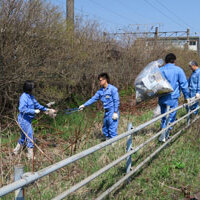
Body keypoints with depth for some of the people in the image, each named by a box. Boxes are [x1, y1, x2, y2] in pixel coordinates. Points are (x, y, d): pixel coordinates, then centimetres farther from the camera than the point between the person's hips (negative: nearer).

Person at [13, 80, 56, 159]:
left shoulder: (31, 96, 9)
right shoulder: (24, 97, -19)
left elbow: (37, 105, 16)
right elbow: (22, 109, -26)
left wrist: (46, 109, 9)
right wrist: (34, 111, -23)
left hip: (28, 120, 9)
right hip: (23, 120, -9)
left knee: (24, 136, 19)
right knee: (30, 136, -4)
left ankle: (16, 152, 34)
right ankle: (31, 156, 5)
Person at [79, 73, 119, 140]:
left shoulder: (113, 89, -11)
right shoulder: (100, 91, 10)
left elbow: (116, 101, -12)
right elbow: (93, 99, 12)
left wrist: (115, 112, -15)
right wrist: (84, 105, 5)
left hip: (113, 112, -8)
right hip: (106, 112, 8)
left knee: (112, 129, -7)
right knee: (105, 129, 13)